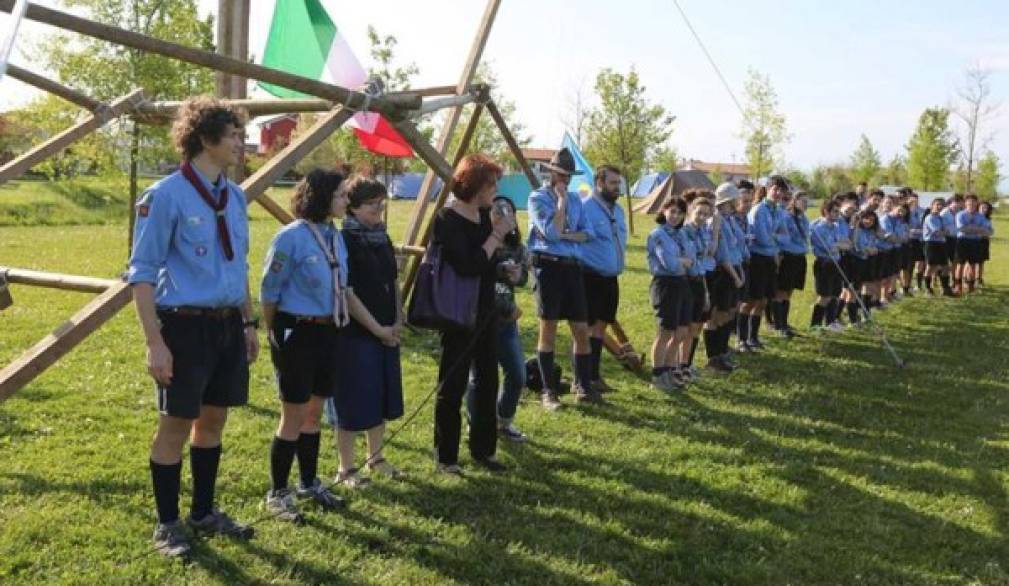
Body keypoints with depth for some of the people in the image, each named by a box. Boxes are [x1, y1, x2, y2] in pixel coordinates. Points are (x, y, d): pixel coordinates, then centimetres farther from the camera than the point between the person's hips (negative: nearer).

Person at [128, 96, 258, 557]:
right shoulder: (167, 196, -13)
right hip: (185, 327, -7)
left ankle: (204, 512, 32)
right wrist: (155, 343, -17)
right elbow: (142, 273, -12)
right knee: (176, 425, 4)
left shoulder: (235, 196, 8)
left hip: (228, 326, 7)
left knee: (213, 419, 16)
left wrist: (249, 323, 17)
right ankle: (168, 524, 20)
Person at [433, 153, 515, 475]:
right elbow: (468, 266, -25)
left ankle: (483, 449, 26)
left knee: (487, 382, 13)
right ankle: (445, 457, 15)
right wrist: (497, 234, -19)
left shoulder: (485, 215, 7)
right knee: (452, 386, 2)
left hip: (486, 312, 8)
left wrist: (502, 232, 2)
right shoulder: (447, 219, -16)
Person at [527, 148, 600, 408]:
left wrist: (566, 235, -10)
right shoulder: (538, 197, -3)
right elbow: (552, 233, -16)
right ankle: (548, 392, 7)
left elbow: (588, 233, 7)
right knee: (548, 331, -1)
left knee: (582, 330, 5)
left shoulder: (575, 199, 15)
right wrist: (561, 200, -10)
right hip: (549, 267, -5)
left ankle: (583, 387, 16)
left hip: (573, 267, 6)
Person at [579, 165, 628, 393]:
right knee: (587, 327, -3)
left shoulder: (618, 209, 13)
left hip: (611, 278, 8)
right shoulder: (585, 207, -14)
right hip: (591, 277, -8)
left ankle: (594, 376, 23)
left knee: (600, 325, 14)